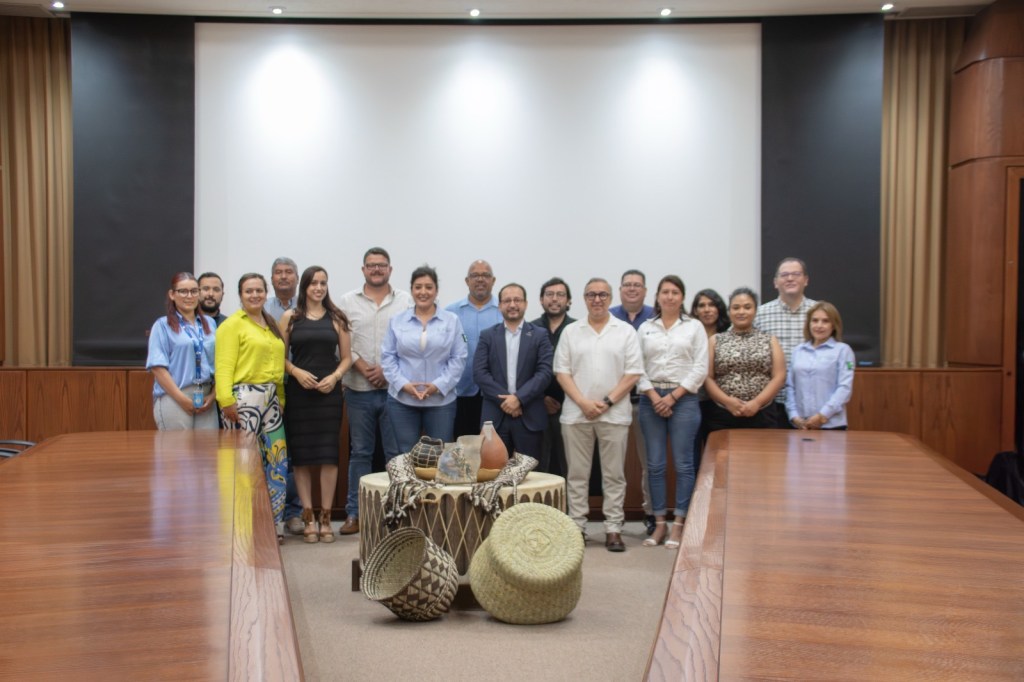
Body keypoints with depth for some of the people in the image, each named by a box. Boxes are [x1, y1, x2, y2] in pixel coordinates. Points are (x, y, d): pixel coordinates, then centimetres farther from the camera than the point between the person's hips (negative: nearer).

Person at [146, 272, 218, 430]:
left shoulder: (210, 324, 14)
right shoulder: (163, 326, 1)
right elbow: (157, 367, -7)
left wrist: (212, 395, -1)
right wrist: (182, 399, -12)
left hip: (205, 398, 4)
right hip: (174, 399, -4)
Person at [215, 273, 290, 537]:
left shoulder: (271, 325, 18)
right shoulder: (232, 324, -3)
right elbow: (224, 366, -12)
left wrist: (281, 398, 13)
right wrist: (226, 401, -21)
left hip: (271, 398, 7)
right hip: (244, 397, -7)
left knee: (276, 460, 8)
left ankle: (272, 523, 18)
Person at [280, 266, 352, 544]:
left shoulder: (336, 319, 8)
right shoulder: (290, 318, 6)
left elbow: (346, 357, 7)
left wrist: (334, 377, -10)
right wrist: (297, 372, -12)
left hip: (329, 392, 0)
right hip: (298, 392, 0)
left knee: (329, 454, -1)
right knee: (301, 453, 1)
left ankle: (325, 516, 8)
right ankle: (308, 516, 10)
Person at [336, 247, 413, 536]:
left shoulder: (405, 301, 5)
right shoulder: (348, 302, 8)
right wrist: (362, 367, -10)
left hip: (394, 388, -1)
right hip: (359, 389, 1)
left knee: (397, 452, 2)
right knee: (360, 452, 8)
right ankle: (355, 513, 15)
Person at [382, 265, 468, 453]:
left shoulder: (452, 321, 3)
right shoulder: (397, 321, 5)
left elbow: (459, 358, -1)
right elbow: (387, 357, 3)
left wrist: (439, 385, -13)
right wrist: (403, 384, -11)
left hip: (441, 400, 0)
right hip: (402, 400, 1)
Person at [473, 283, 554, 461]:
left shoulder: (540, 335, 6)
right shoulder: (487, 336, 9)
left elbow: (545, 372, -4)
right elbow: (479, 373, -1)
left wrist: (519, 398, -15)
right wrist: (503, 400, -12)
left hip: (529, 417, -1)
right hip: (495, 416, 1)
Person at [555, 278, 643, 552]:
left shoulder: (626, 331, 4)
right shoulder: (571, 332, 7)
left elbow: (633, 373, -1)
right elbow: (562, 371, 3)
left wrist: (607, 401, -10)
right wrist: (584, 403, -9)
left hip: (614, 414, -1)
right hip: (576, 414, 1)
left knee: (614, 475, 4)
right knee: (577, 474, 6)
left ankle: (613, 529, 11)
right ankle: (577, 527, 14)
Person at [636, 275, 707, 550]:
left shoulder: (694, 327, 5)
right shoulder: (645, 328, 10)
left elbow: (700, 368, -1)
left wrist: (673, 396, -9)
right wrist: (654, 396, -9)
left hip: (683, 399, -2)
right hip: (651, 399, 2)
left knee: (683, 464, -1)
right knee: (655, 464, 4)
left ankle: (679, 524, 7)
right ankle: (659, 523, 12)